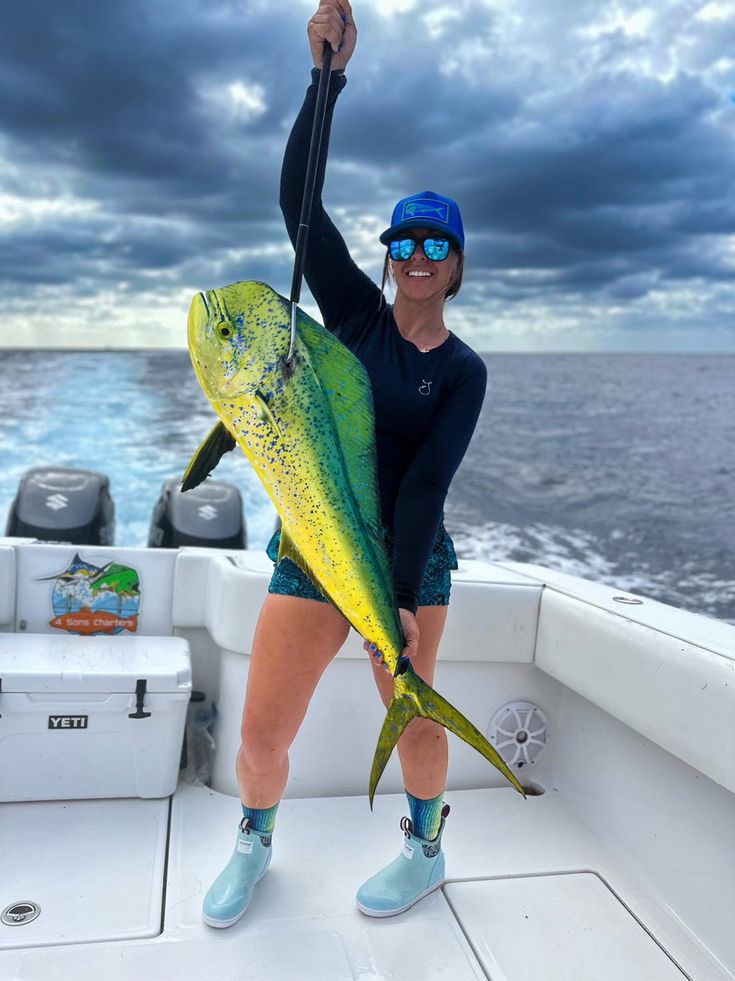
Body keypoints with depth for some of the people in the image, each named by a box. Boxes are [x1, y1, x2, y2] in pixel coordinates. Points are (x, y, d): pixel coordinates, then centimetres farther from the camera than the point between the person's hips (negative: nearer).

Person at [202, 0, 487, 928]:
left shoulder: (463, 371, 1)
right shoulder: (357, 313, 4)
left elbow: (427, 479, -10)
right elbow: (297, 197, -4)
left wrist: (402, 599, -17)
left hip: (408, 556, -1)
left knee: (412, 715, 6)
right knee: (261, 735, 1)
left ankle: (425, 850, 36)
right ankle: (253, 843, 33)